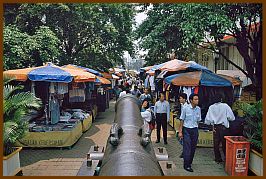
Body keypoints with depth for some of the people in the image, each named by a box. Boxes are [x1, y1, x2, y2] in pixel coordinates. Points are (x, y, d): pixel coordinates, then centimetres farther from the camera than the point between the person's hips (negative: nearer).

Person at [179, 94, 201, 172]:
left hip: (195, 130, 4)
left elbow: (198, 121, 11)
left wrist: (196, 130, 9)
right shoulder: (185, 108, -10)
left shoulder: (198, 109, 1)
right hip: (186, 130, -4)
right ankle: (187, 165, 5)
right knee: (187, 148, -3)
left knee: (193, 148, 9)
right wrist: (180, 131, -5)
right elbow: (182, 120, -4)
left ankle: (189, 162, 25)